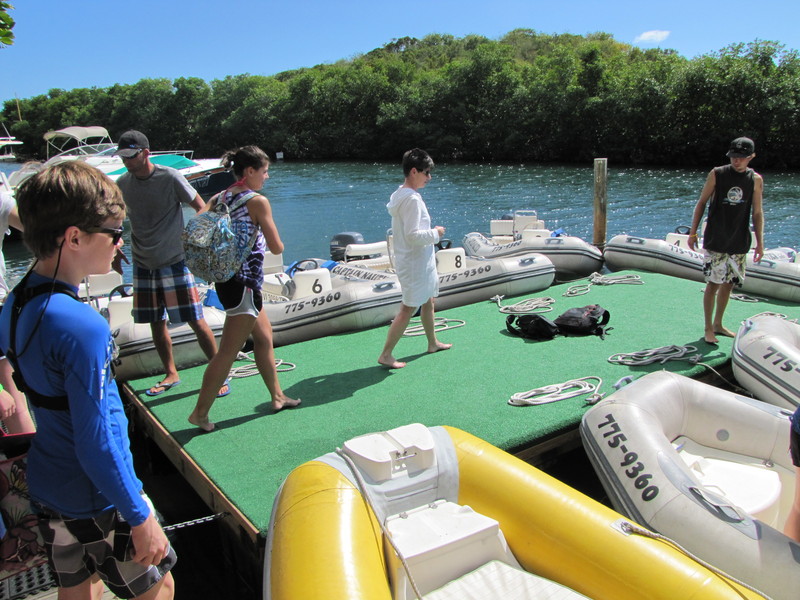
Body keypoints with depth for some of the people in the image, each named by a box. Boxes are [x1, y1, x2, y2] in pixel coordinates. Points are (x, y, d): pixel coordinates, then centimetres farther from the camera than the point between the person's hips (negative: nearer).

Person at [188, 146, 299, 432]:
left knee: (264, 337, 21)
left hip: (227, 278, 9)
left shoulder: (219, 198, 9)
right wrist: (275, 241, 10)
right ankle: (200, 413, 7)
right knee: (228, 352, -1)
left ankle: (277, 396, 33)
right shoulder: (258, 201, -13)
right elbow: (276, 247, -12)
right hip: (244, 283, -9)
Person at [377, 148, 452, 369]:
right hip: (415, 262, -11)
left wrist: (431, 232, 12)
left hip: (421, 261, 11)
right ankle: (386, 355, 2)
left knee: (428, 302, 23)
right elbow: (413, 235, -28)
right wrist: (435, 233, -15)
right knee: (408, 309, -4)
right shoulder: (412, 199, -22)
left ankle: (432, 342, 40)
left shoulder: (401, 194, 9)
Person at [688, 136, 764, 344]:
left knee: (729, 283, 11)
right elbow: (701, 203, 2)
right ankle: (708, 329, 7)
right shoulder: (717, 174, -4)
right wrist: (693, 232, -2)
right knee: (713, 283, -3)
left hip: (740, 242, 3)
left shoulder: (756, 180, 3)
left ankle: (718, 324, 26)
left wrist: (760, 242, 4)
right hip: (715, 241, -3)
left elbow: (757, 213, 7)